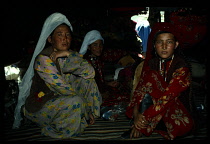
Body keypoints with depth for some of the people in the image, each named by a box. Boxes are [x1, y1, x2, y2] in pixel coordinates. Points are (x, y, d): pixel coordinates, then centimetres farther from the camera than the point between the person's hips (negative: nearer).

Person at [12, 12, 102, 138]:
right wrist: (83, 100, -19)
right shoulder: (43, 59, -21)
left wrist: (68, 56, -23)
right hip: (39, 106, -6)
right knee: (75, 101, -32)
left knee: (87, 81, -8)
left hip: (61, 99, 7)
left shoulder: (71, 55, 0)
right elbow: (61, 87, -24)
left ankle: (85, 117, 2)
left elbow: (90, 72, -14)